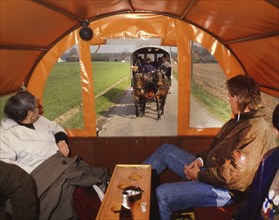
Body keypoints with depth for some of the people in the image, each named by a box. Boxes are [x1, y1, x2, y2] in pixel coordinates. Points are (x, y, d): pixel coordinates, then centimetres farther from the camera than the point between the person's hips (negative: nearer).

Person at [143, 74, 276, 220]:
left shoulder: (256, 131, -25)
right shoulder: (242, 119, 9)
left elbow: (232, 176, -28)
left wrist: (199, 175, -15)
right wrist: (200, 160, 1)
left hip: (222, 189, -10)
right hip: (208, 169, 10)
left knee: (162, 194, -22)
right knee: (166, 150, 11)